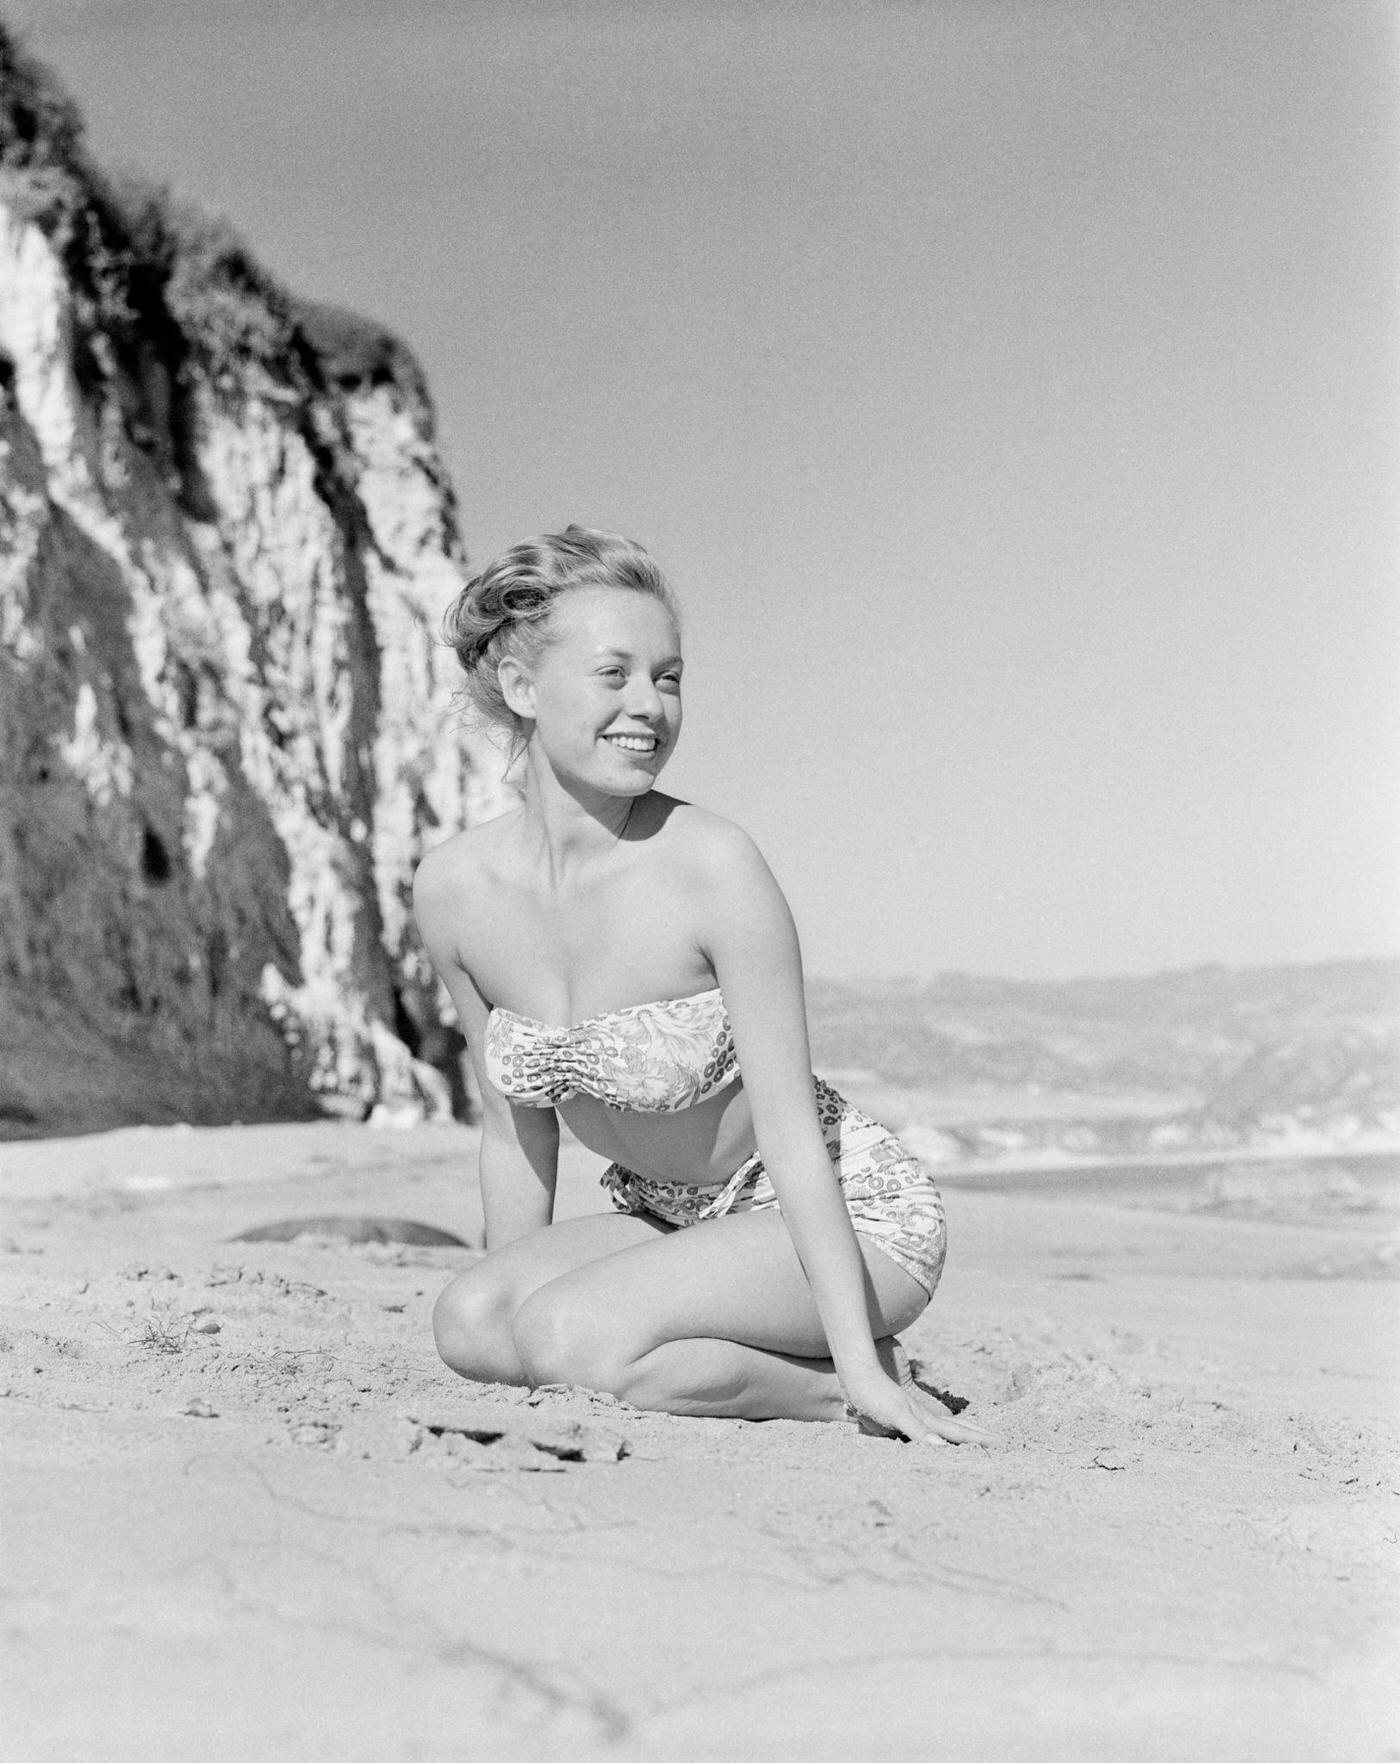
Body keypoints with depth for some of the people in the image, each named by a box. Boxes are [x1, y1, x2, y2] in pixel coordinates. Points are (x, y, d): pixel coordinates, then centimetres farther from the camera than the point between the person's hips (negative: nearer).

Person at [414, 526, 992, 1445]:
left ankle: (844, 1385, -5)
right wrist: (512, 1295, 8)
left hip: (853, 1216, -6)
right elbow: (517, 1128, 4)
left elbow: (790, 1134, -21)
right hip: (675, 1218, 6)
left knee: (575, 1333, -26)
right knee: (469, 1321, -18)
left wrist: (861, 1372, -22)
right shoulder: (455, 888, -9)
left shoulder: (714, 867, -24)